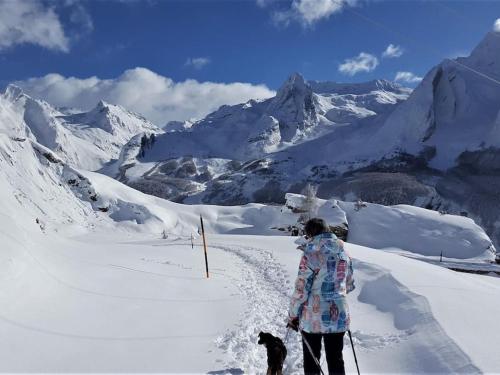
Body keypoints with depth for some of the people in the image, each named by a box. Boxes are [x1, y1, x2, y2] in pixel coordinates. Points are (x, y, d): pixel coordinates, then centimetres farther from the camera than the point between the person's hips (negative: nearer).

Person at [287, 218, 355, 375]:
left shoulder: (311, 254, -15)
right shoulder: (344, 253, 3)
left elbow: (301, 289, -15)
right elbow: (350, 285, 14)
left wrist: (293, 315, -3)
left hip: (313, 317, -5)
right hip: (339, 316, 5)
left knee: (311, 361, 12)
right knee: (336, 360, 16)